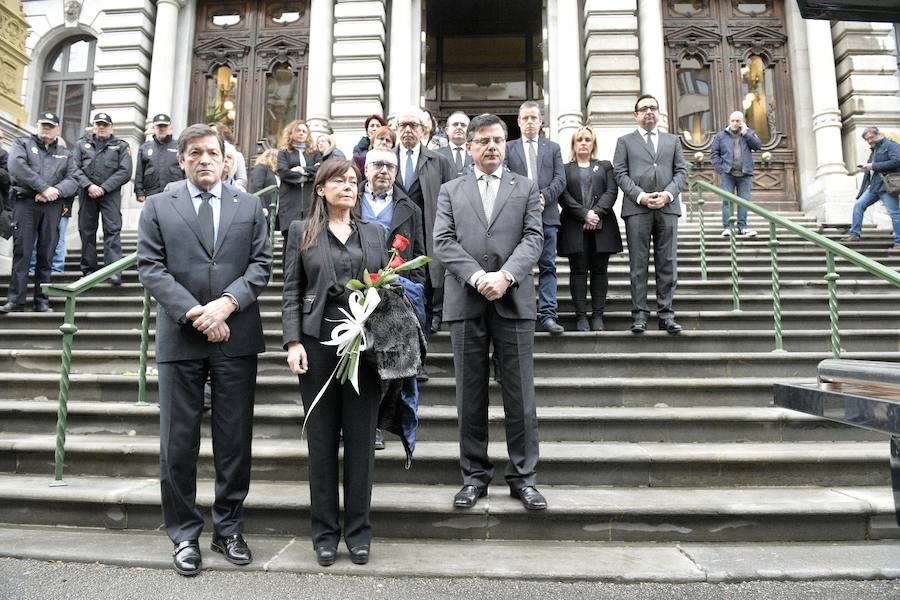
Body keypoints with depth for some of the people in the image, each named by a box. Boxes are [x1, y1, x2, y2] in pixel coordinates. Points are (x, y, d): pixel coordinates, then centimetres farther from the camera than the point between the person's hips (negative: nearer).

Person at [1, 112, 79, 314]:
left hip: (52, 207, 2)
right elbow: (16, 166, -7)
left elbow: (73, 179, 7)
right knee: (22, 252, -6)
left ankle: (42, 300, 3)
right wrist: (44, 187, -15)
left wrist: (56, 191, -13)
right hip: (25, 204, -2)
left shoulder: (65, 154, 20)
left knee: (46, 254, 0)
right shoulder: (22, 144, 12)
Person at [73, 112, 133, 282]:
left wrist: (103, 188, -9)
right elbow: (75, 168, 5)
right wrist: (89, 185, -11)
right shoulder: (81, 144, 16)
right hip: (87, 192, 3)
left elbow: (125, 172, -2)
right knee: (86, 230, 5)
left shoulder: (121, 146, 9)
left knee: (112, 230, -11)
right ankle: (89, 268, 13)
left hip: (110, 193, -3)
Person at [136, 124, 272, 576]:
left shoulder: (249, 207, 11)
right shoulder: (158, 207, 8)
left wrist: (227, 303, -14)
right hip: (180, 339, 0)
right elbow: (150, 267, -1)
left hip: (237, 337, 1)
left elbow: (261, 264, 2)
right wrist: (194, 312, -14)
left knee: (235, 440, 8)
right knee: (178, 442, 6)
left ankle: (229, 529, 24)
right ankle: (184, 534, 22)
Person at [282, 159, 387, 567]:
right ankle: (324, 531, 21)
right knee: (322, 439, 7)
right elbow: (291, 292, 3)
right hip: (318, 343, -1)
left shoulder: (374, 232, 13)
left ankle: (358, 530, 20)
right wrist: (293, 342, -9)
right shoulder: (301, 232, 7)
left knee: (361, 438, 6)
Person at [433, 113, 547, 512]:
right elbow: (443, 241, 1)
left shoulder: (526, 189, 13)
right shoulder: (450, 191, 14)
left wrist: (505, 275, -16)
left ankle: (523, 477, 14)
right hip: (466, 302, 1)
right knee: (470, 395, 6)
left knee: (520, 394, 2)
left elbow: (533, 239, 1)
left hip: (514, 300, 0)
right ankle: (474, 476, 18)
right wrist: (476, 276, -14)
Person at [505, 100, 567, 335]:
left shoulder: (553, 148, 17)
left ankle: (547, 314, 0)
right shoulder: (508, 148, 13)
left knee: (548, 266, -1)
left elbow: (560, 179, 6)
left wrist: (543, 197, -10)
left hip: (547, 214, 1)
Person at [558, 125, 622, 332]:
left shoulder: (605, 166, 19)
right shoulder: (565, 169, 13)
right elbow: (563, 196, -1)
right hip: (575, 227, -1)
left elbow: (612, 191, 5)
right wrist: (584, 214, -13)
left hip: (601, 225, 2)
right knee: (578, 271, -3)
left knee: (599, 271, 1)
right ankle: (581, 316, 0)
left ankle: (598, 316, 4)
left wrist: (597, 212, -11)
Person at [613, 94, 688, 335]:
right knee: (638, 264, -1)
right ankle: (640, 313, 3)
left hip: (667, 207, 2)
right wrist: (640, 196, -11)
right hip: (637, 208, -2)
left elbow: (681, 171, 12)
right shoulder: (625, 141, 13)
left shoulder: (672, 140, 20)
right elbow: (620, 173, 2)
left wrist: (668, 193, -7)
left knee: (667, 263, 1)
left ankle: (666, 314, 6)